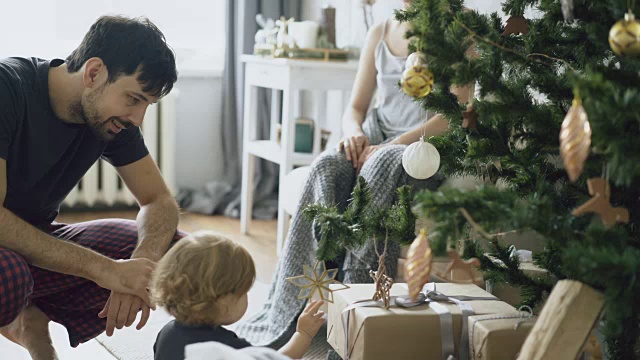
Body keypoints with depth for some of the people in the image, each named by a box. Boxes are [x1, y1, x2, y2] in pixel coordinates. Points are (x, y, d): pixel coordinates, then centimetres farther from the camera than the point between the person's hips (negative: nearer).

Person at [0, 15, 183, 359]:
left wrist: (141, 264, -24)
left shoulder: (112, 117, -5)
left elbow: (158, 200, -2)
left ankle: (32, 318, 1)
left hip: (37, 244, 7)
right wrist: (104, 269, -34)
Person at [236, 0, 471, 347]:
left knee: (381, 166, -37)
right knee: (326, 167, -28)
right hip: (375, 140, 4)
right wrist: (354, 132, -8)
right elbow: (355, 108, 16)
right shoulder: (379, 33, 17)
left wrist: (392, 145, -18)